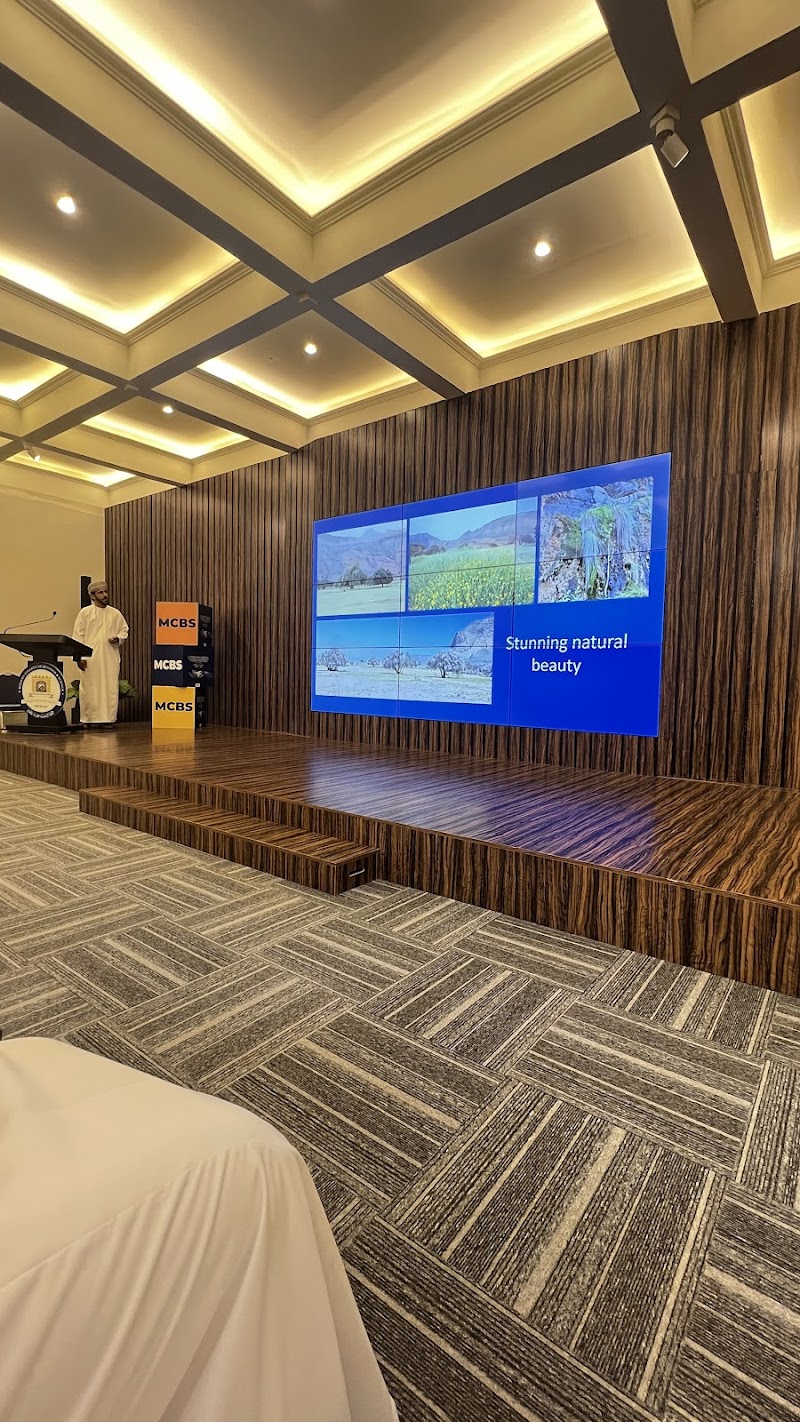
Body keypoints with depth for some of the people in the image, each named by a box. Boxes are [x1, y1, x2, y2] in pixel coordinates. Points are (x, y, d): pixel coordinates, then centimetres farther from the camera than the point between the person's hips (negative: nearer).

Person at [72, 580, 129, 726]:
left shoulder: (115, 613, 10)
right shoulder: (85, 613, 3)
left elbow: (124, 629, 19)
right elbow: (78, 636, 1)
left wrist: (118, 638, -4)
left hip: (110, 658, 2)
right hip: (90, 658, -2)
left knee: (110, 688, 0)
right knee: (90, 688, -1)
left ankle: (108, 718, 6)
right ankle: (90, 719, 7)